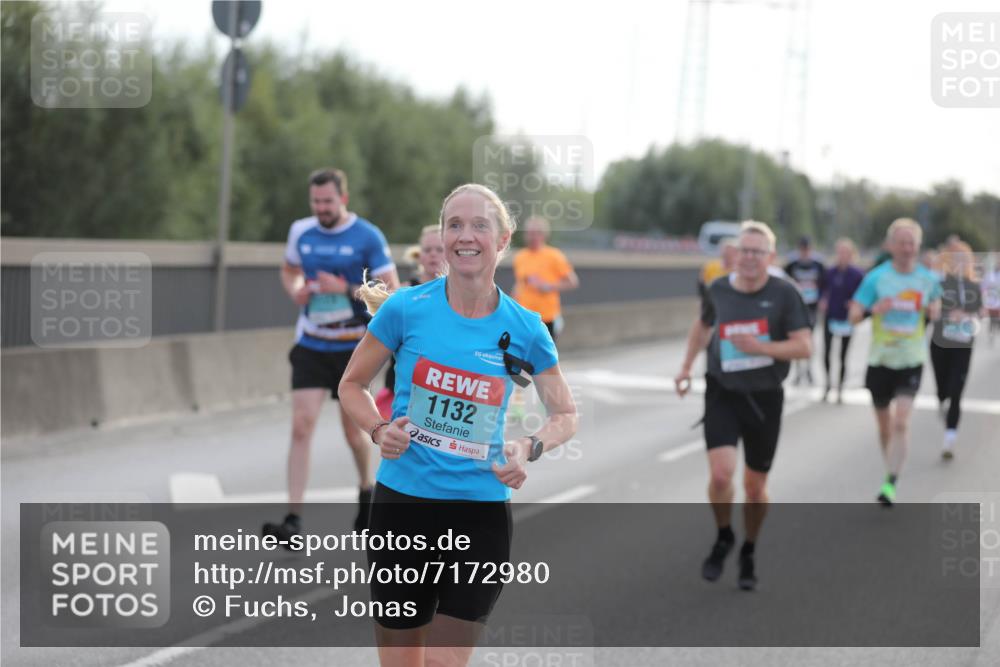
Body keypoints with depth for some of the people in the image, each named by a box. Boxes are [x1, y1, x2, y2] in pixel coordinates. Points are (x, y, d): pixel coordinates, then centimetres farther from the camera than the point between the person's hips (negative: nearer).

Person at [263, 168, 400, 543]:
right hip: (310, 347, 2)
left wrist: (345, 290, -22)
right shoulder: (301, 232, 3)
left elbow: (391, 291, -10)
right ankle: (293, 519, -12)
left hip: (352, 347, -2)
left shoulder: (368, 237, -9)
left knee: (352, 429, 9)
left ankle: (366, 489, 40)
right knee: (301, 426, -10)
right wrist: (295, 291, -2)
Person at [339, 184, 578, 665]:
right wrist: (380, 431, -11)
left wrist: (529, 448, -10)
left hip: (481, 513, 0)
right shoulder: (406, 308, -4)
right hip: (401, 503, 0)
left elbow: (565, 415, 10)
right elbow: (352, 384, 9)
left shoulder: (525, 329, -2)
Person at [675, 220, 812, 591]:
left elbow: (805, 346, -13)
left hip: (765, 399, -1)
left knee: (755, 486, 9)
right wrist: (687, 365, 18)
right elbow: (703, 325, 22)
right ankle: (723, 538, 11)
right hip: (722, 394, 1)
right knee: (721, 474, -18)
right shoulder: (718, 291, 0)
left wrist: (761, 347, -24)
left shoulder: (784, 294, -9)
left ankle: (748, 554, 33)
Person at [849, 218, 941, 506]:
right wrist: (873, 309, -28)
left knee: (901, 422, -16)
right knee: (884, 424, 12)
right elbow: (853, 315, -8)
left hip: (911, 361, 0)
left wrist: (935, 310, -4)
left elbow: (936, 302, 20)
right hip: (881, 360, 0)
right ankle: (891, 470, 34)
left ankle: (891, 484, -16)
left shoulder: (928, 279, 1)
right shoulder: (877, 277, -6)